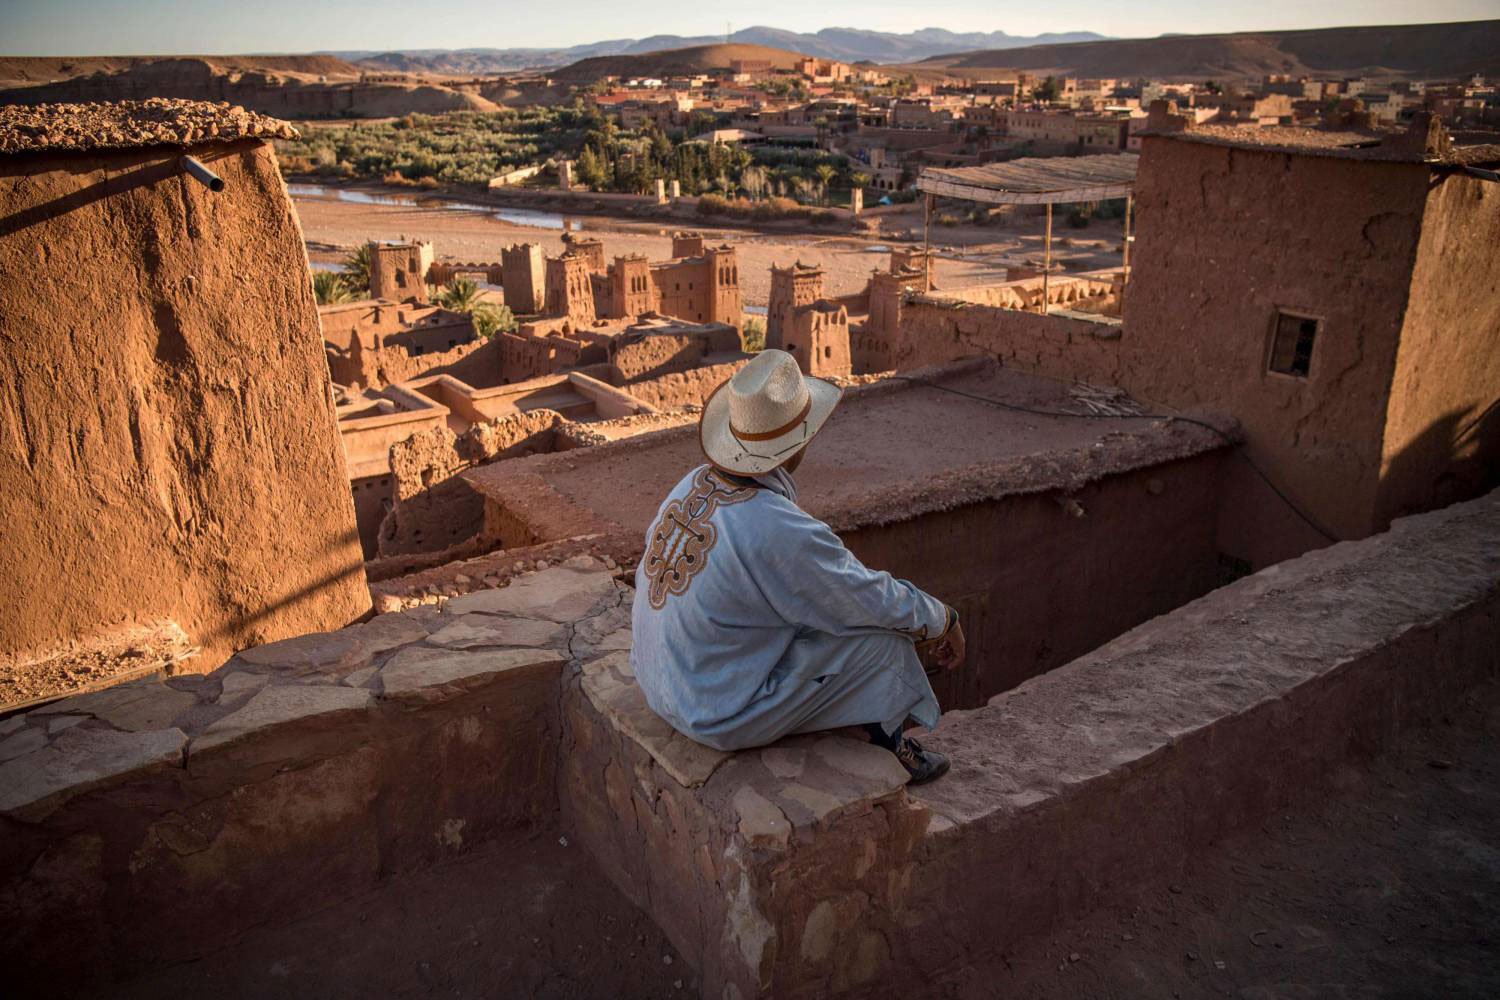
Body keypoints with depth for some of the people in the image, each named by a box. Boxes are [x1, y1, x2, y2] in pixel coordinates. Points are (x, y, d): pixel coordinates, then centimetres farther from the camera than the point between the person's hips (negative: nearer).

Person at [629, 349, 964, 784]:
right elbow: (879, 603, -15)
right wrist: (944, 620, 6)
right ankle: (886, 745, 21)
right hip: (726, 717, -8)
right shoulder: (782, 531, -29)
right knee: (881, 631, -4)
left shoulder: (693, 485, -3)